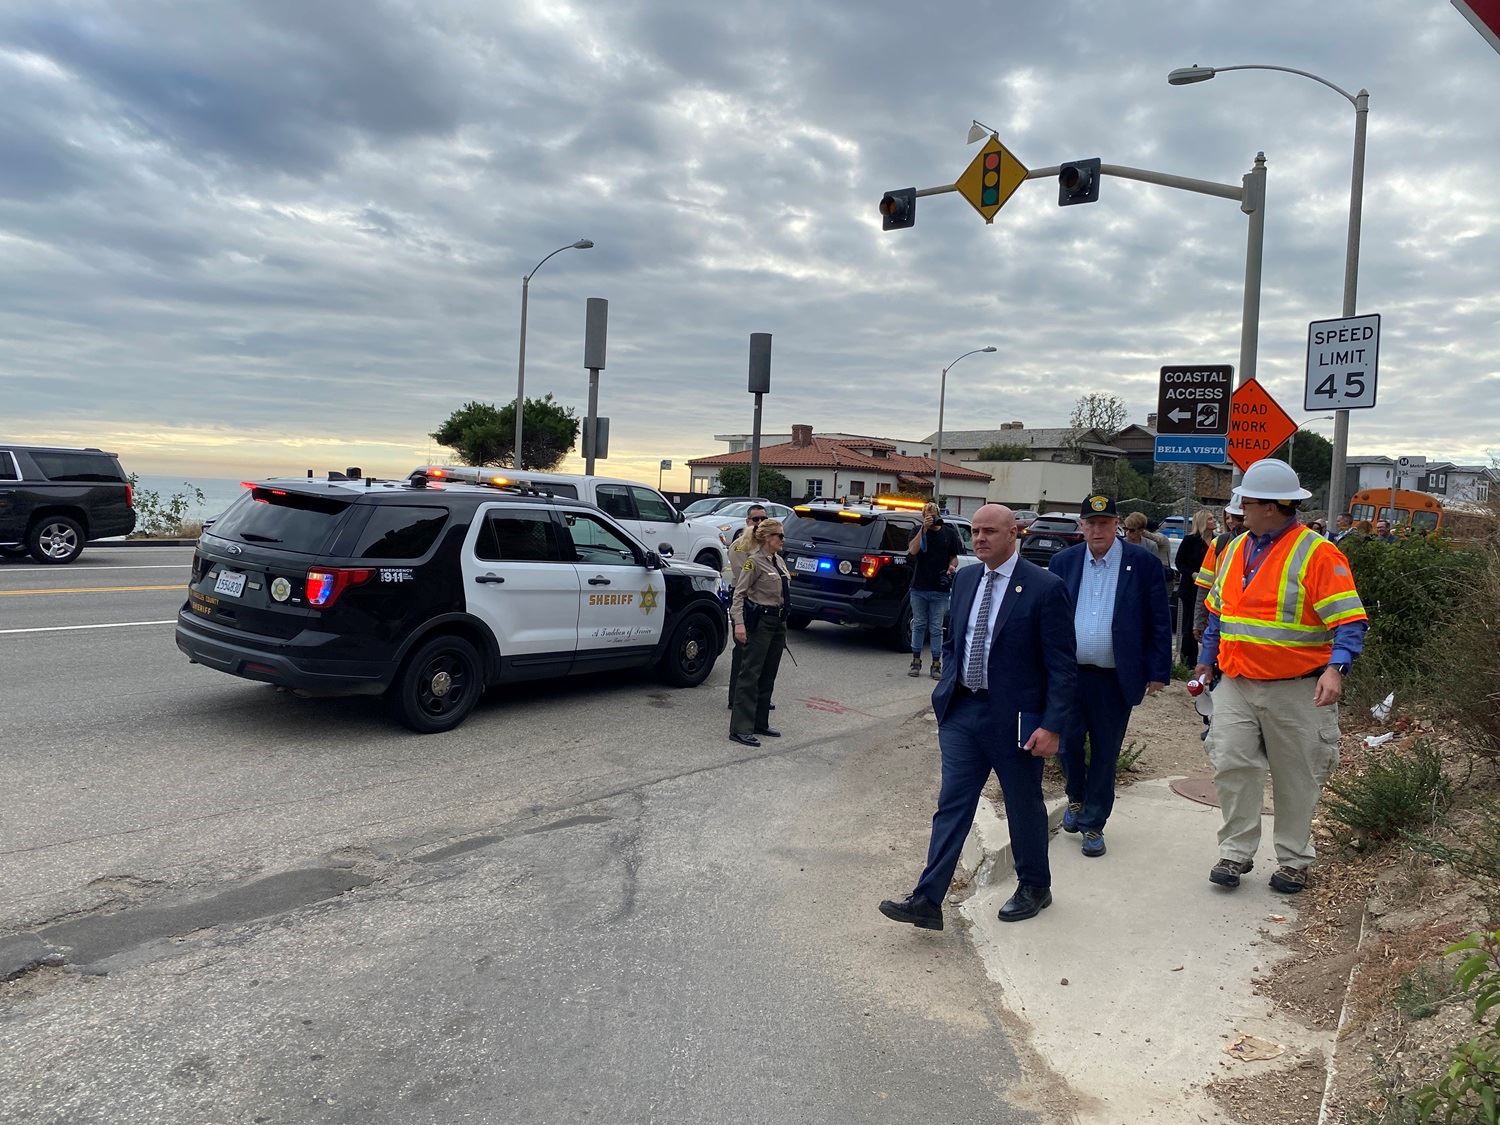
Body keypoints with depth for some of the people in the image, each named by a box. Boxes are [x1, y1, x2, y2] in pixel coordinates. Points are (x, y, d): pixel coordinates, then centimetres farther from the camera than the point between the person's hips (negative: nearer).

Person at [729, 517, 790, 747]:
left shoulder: (778, 560, 13)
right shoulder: (754, 561, -12)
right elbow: (739, 593, -15)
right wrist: (739, 623, -25)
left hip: (778, 621, 9)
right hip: (760, 621, -9)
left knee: (768, 676, 13)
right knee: (750, 674, -8)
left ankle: (760, 722, 21)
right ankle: (740, 728, -7)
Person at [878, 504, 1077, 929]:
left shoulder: (1045, 587, -12)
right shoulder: (964, 579, 6)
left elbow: (1063, 665, -12)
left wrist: (1051, 725, -16)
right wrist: (949, 688, 9)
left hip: (1014, 717, -5)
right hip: (962, 711, 5)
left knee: (1024, 806, 13)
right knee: (952, 805, 4)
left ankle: (1034, 887, 35)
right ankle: (928, 900, 5)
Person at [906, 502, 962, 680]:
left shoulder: (949, 533, 6)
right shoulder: (918, 531, 4)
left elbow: (954, 557, 12)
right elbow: (912, 551, -12)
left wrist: (951, 567, -10)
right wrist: (924, 529, -15)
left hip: (940, 590, 0)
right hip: (919, 587, 1)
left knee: (936, 629, 3)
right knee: (919, 625, 9)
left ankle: (936, 665, 10)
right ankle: (916, 662, 20)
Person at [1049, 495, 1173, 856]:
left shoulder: (1144, 563, -3)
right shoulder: (1062, 562, 4)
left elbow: (1160, 623, -1)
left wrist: (1158, 673, -5)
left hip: (1115, 678, -1)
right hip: (1068, 674, 2)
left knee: (1105, 753, 7)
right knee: (1067, 742, 2)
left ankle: (1093, 824, 23)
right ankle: (1076, 797, 33)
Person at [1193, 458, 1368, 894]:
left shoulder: (1317, 554, -12)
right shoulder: (1236, 549, 9)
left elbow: (1350, 620, -16)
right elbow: (1218, 612, 20)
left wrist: (1336, 668, -30)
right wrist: (1205, 660, 22)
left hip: (1295, 691, -5)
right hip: (1236, 686, 5)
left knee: (1296, 780, 9)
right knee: (1232, 767, -1)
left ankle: (1294, 860, 25)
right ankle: (1236, 852, 14)